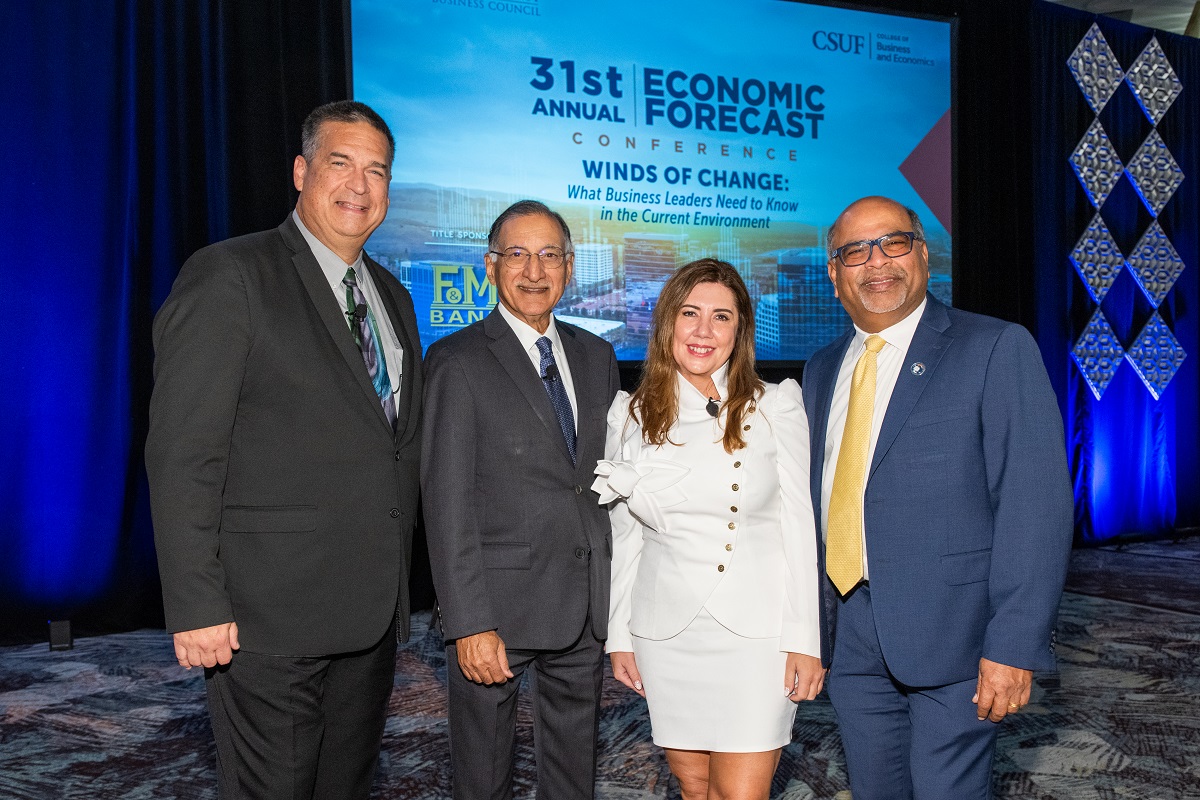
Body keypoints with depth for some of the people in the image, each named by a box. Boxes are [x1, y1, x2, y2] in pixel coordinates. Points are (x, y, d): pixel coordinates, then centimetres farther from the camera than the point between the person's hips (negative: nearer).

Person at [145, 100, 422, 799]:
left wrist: (398, 579, 14)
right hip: (269, 616, -7)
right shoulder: (230, 276, -8)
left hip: (374, 612, 7)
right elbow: (183, 452, -14)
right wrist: (196, 606, -17)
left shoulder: (392, 297, 15)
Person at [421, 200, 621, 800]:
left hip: (587, 604, 5)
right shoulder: (457, 362, -8)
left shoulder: (597, 356, 9)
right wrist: (469, 623, -17)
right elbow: (447, 502, -13)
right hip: (498, 606, -5)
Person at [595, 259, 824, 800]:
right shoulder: (630, 415, 4)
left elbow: (800, 525, -3)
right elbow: (623, 534, 9)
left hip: (756, 631, -2)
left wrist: (805, 638, -6)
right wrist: (618, 633, 8)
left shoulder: (776, 406, -2)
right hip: (666, 631, 3)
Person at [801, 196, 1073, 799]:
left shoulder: (997, 349, -6)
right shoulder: (822, 370, 12)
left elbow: (1036, 501, -13)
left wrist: (1015, 645, -18)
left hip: (952, 634, -5)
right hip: (850, 634, 5)